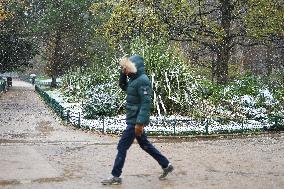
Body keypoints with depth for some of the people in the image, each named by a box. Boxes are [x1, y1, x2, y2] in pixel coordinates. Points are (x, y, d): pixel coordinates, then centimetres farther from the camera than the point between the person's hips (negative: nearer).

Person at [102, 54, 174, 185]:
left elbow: (146, 103, -24)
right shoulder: (134, 79, 10)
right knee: (145, 144, 18)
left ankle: (115, 177, 7)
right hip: (134, 119, 10)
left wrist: (140, 123, -27)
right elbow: (123, 86, 27)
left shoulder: (142, 81, -19)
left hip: (135, 121, -10)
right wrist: (123, 73, 8)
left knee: (122, 147, -3)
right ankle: (166, 165, 27)